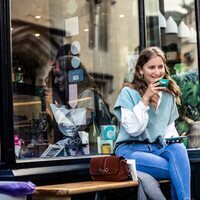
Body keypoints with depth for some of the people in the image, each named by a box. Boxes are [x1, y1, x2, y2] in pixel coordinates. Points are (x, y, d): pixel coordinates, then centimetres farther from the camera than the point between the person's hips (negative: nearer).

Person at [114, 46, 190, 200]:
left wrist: (172, 138, -4)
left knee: (178, 148, -34)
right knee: (180, 172, -31)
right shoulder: (128, 93, -4)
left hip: (157, 148, 5)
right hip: (131, 149, -5)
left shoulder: (168, 95, 12)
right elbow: (133, 129, -14)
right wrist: (145, 98, -17)